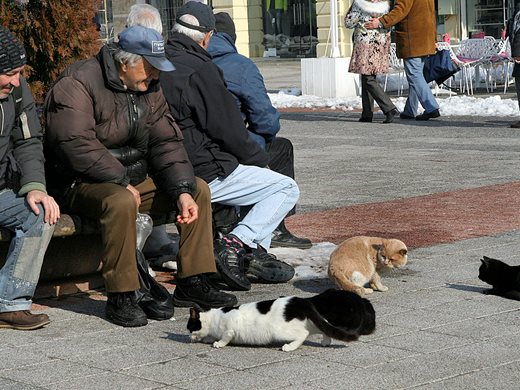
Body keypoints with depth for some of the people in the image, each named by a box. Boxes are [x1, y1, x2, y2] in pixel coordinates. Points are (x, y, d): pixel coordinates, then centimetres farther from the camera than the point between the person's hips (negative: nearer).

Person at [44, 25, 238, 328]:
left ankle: (193, 283, 1)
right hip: (82, 183, -8)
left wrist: (183, 190, -11)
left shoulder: (149, 88, 8)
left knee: (199, 190, -1)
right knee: (121, 202, -39)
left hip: (135, 178, 8)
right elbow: (75, 144, -28)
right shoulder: (77, 84, -17)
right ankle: (120, 297, -26)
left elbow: (166, 143, 4)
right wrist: (122, 182, -24)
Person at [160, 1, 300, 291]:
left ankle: (257, 251, 15)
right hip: (206, 175, -9)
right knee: (287, 189, 0)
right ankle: (235, 244, -14)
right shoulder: (199, 69, -18)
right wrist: (260, 158, 2)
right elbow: (229, 129, -15)